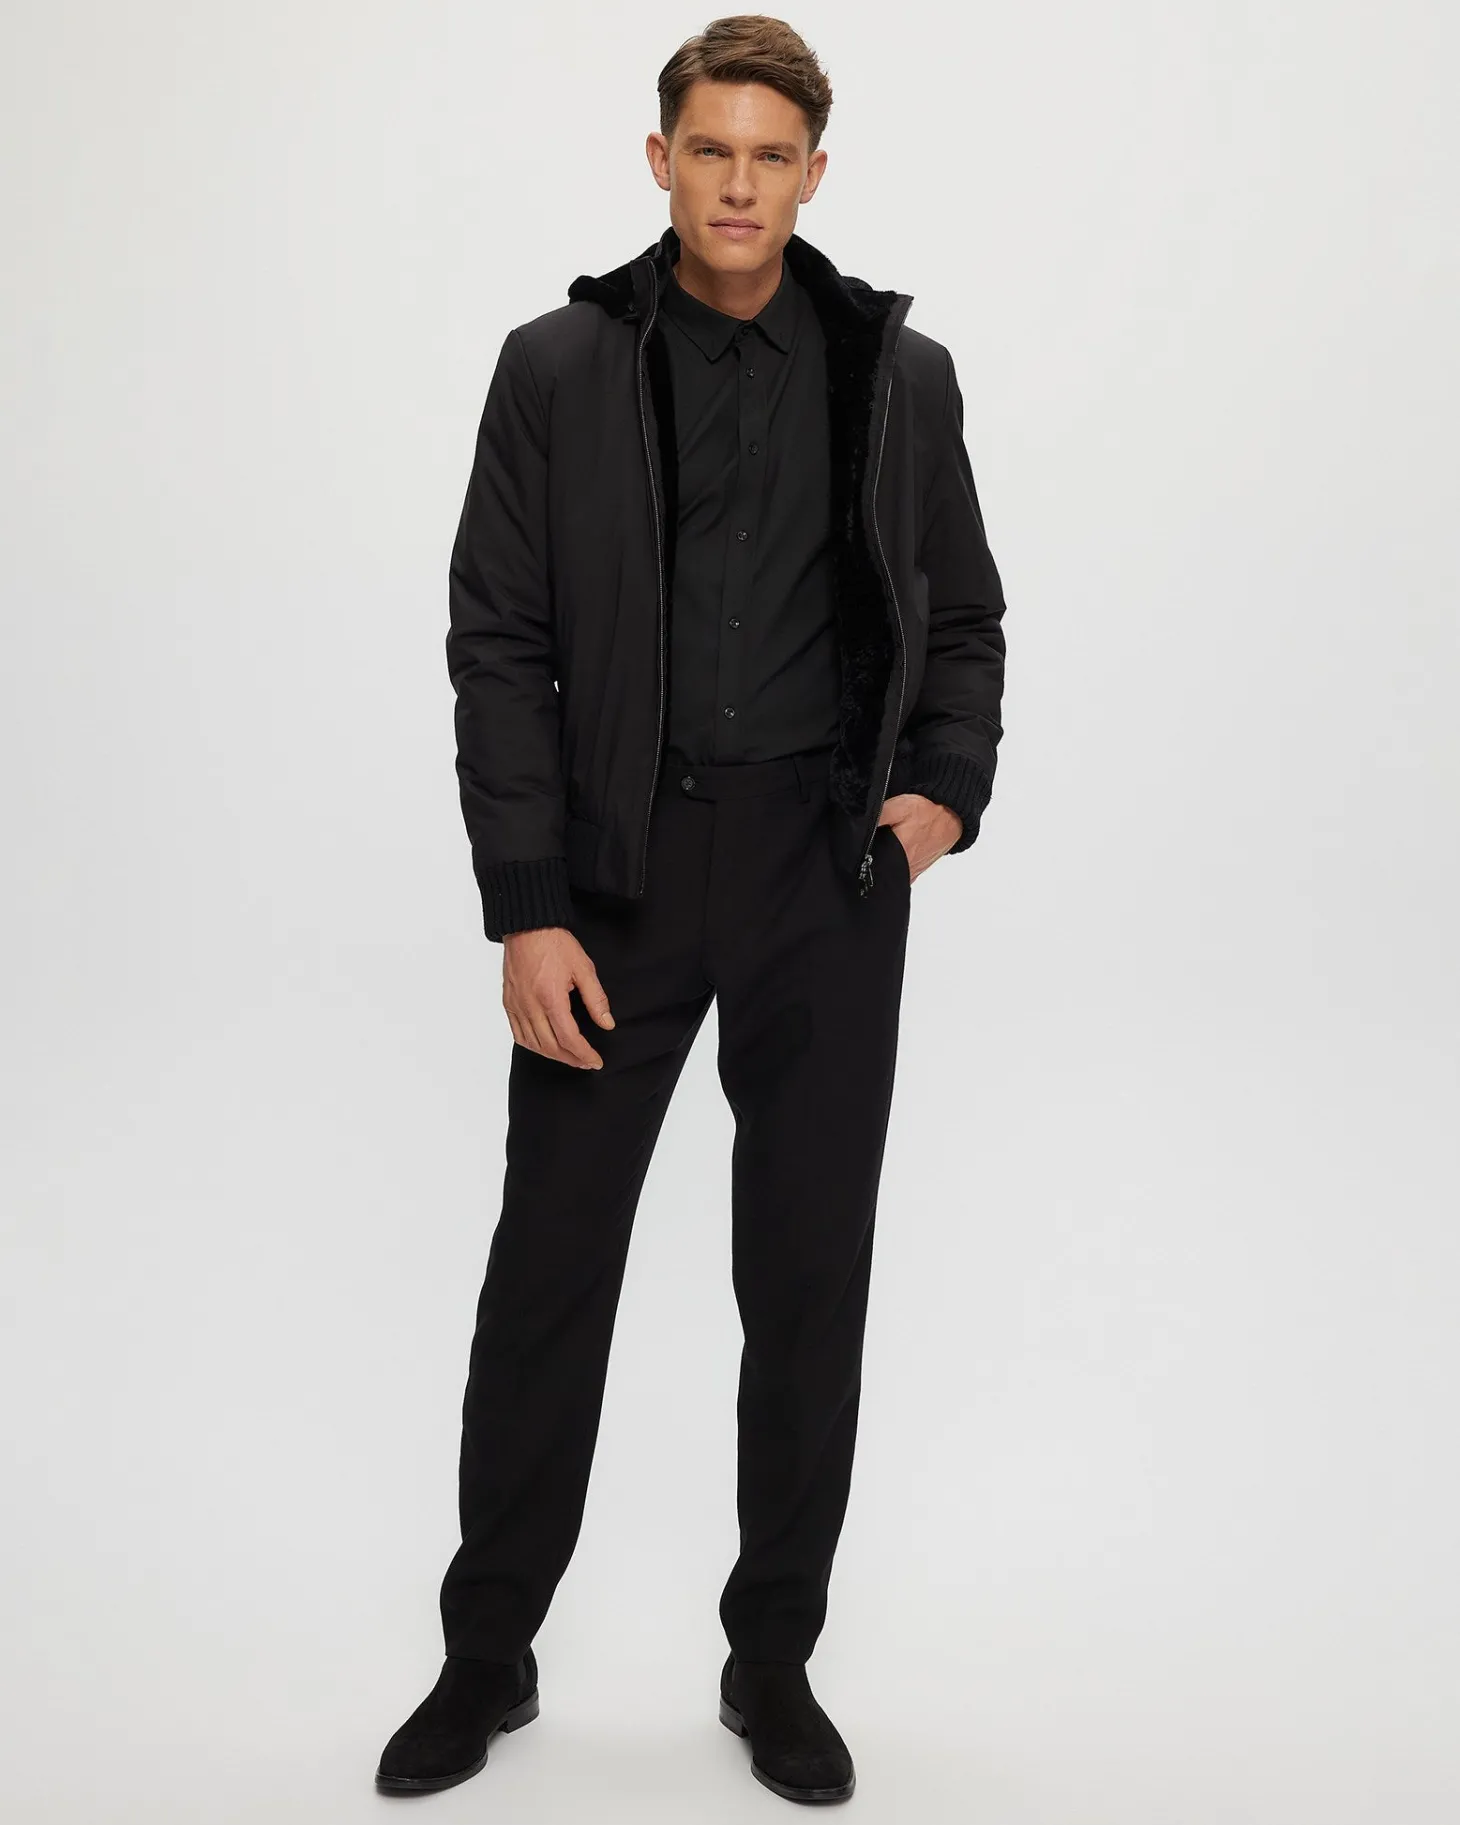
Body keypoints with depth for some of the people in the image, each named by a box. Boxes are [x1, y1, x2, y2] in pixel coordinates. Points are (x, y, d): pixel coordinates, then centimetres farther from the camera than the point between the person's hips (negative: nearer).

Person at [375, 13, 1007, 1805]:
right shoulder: (557, 368, 0)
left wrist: (948, 784, -9)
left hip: (828, 874, 1)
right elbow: (499, 643, -3)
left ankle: (773, 1660, 25)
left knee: (809, 1279, 7)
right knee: (547, 1268, 5)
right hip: (615, 868, -1)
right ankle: (488, 1653, 24)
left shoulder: (898, 372, 4)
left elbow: (963, 614, 11)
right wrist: (526, 909, -10)